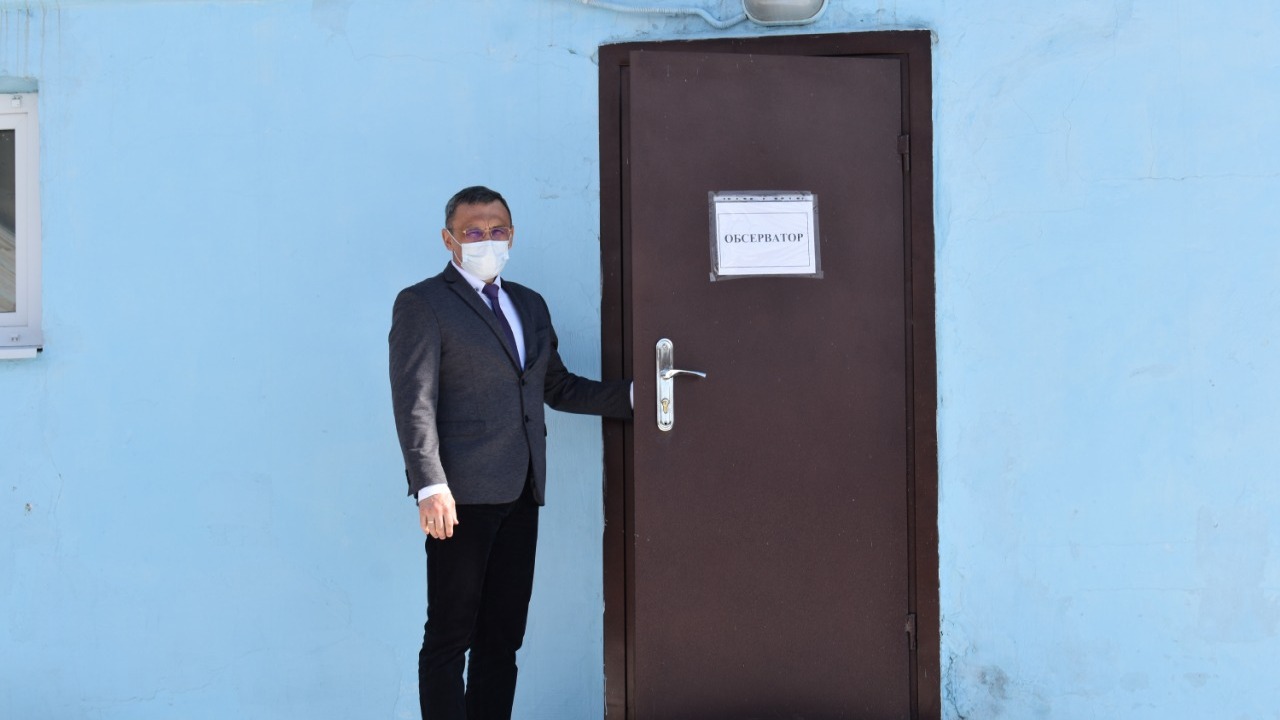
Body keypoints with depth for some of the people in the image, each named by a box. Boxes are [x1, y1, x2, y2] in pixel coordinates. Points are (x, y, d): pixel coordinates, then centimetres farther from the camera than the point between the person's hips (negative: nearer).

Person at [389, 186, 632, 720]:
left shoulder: (530, 305, 19)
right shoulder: (422, 304, -2)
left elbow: (558, 388, 23)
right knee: (449, 637, -3)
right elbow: (414, 403, -11)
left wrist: (634, 395, 12)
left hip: (520, 494, 7)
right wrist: (430, 486, -21)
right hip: (463, 495, -7)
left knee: (503, 637, 10)